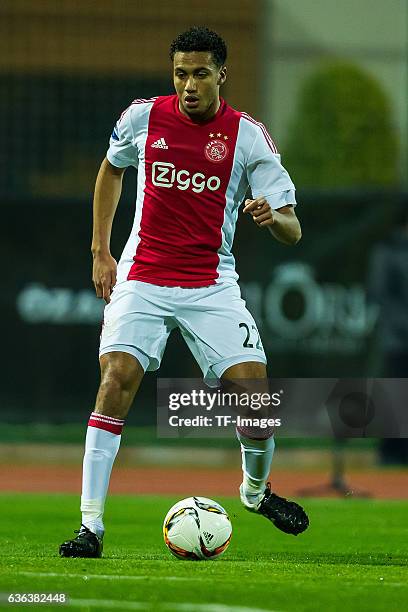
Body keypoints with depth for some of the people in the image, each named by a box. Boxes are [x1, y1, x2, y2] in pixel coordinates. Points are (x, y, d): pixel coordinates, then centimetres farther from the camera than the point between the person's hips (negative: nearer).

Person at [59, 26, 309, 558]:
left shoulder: (248, 136, -5)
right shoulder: (143, 117, -1)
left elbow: (292, 230, -5)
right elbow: (111, 169, 21)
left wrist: (272, 217, -29)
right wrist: (100, 251, 14)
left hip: (211, 285, 0)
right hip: (142, 281, 0)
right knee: (116, 380, -19)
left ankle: (256, 490, 21)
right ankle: (91, 524, -17)